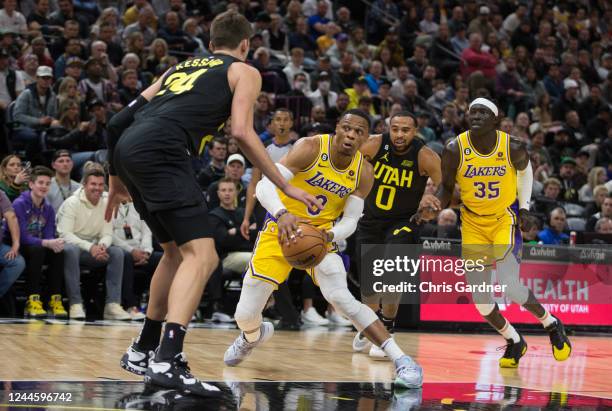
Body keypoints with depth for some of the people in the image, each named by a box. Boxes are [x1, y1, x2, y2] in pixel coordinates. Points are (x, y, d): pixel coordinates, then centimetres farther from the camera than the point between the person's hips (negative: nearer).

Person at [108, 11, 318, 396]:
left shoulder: (181, 66, 33)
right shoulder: (244, 72, 16)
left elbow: (124, 117, 28)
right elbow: (242, 132, -1)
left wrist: (117, 180, 37)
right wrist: (287, 186, 3)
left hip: (128, 148, 8)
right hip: (161, 150, -8)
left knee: (177, 251, 23)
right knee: (201, 253, -12)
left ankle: (142, 351, 28)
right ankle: (168, 361, -28)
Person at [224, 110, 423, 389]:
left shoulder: (363, 172, -10)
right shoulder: (310, 148, -23)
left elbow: (350, 221, -7)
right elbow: (265, 186, -30)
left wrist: (329, 235, -30)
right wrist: (282, 214, -50)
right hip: (282, 229, -1)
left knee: (341, 298, -25)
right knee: (245, 315, -2)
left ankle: (401, 360, -22)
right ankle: (253, 336, 38)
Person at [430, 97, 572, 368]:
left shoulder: (513, 148, -17)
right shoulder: (455, 150, -17)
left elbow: (525, 170, 6)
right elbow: (447, 187, -5)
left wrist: (524, 208, 0)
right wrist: (435, 206, -25)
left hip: (505, 219, -2)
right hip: (473, 223, 2)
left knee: (510, 287, -18)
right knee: (479, 298, -1)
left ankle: (551, 324, 11)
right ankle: (514, 342, 25)